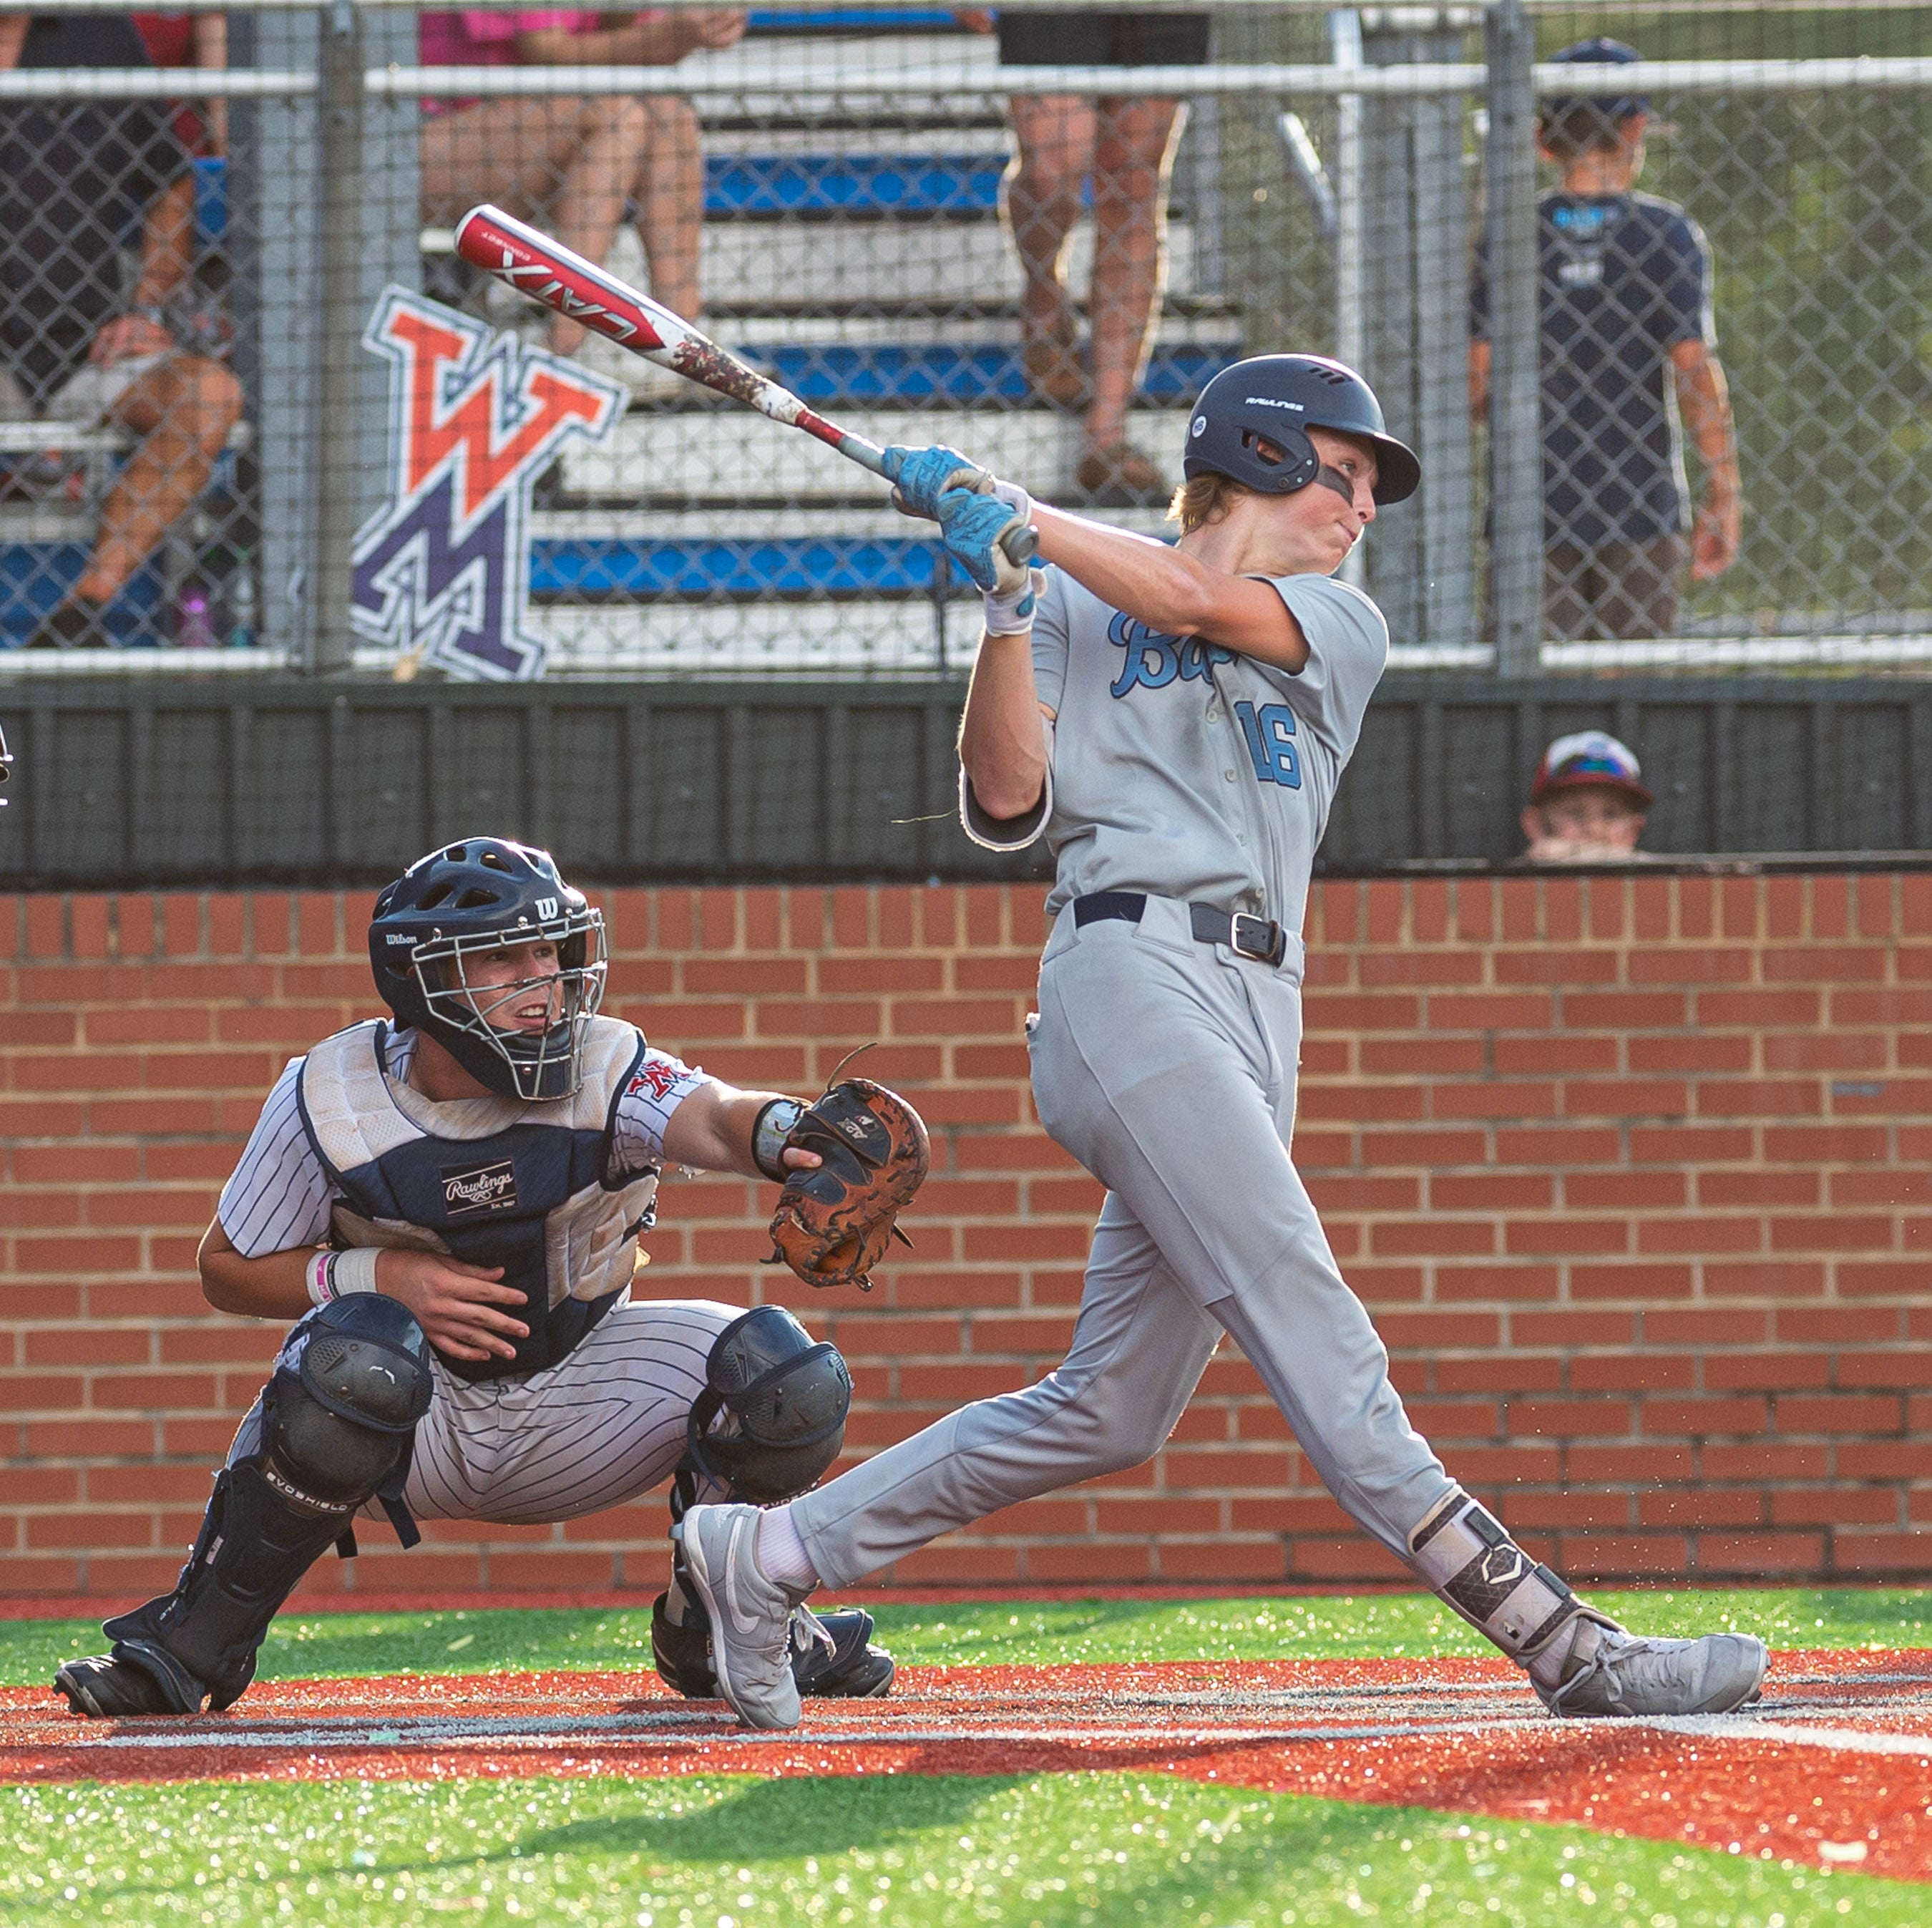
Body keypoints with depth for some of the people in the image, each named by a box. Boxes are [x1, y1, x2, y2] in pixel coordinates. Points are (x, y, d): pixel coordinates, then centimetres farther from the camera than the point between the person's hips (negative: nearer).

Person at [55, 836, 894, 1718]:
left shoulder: (603, 1071, -16)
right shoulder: (331, 1100, -16)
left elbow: (713, 1118, -37)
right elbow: (227, 1270, -5)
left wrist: (782, 1134, -61)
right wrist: (379, 1276, -22)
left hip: (574, 1405, 2)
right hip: (415, 1415, -2)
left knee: (783, 1374, -20)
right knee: (356, 1351, -37)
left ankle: (711, 1627, 9)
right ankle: (194, 1644, -20)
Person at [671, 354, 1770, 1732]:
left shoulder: (1341, 629, 22)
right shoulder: (1074, 615, 14)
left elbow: (1195, 602, 2)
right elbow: (1008, 800, 0)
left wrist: (1006, 510, -2)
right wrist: (1008, 605, -9)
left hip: (1256, 1021, 6)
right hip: (1134, 975, -6)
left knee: (1111, 1412, 3)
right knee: (1316, 1338, -16)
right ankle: (1561, 1642, -27)